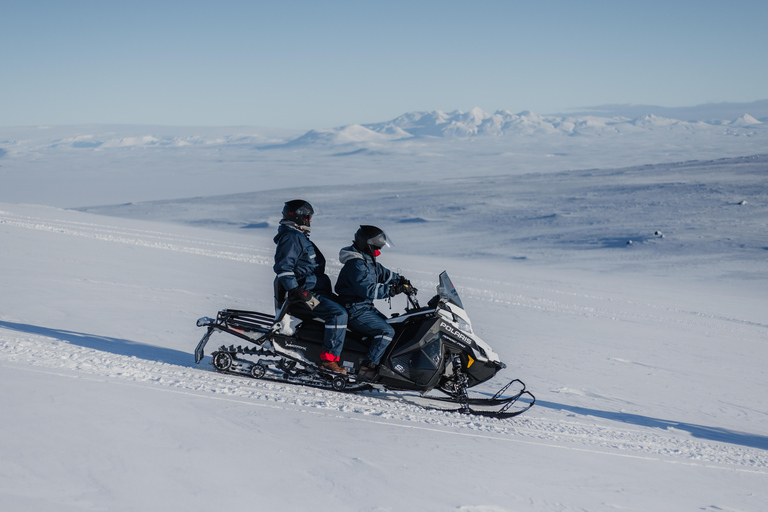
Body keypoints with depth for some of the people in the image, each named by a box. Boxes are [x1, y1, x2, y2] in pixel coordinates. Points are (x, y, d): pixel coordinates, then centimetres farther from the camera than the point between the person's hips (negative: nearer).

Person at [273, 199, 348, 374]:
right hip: (305, 293, -11)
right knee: (338, 313, -25)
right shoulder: (291, 238, -13)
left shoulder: (299, 237, 20)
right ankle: (329, 358, -25)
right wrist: (296, 291, -27)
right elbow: (283, 266, -23)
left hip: (313, 290, 11)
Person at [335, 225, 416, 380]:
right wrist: (393, 290, -28)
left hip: (366, 307, 11)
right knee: (387, 331, -21)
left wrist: (402, 281, 5)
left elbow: (384, 273, 21)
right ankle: (367, 368, -21)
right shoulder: (356, 264, -21)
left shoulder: (369, 261, 13)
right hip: (355, 311, -11)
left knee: (390, 325, 11)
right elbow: (367, 289, -29)